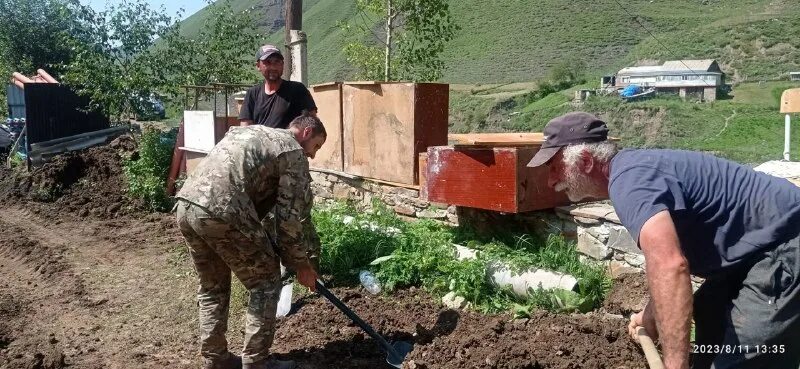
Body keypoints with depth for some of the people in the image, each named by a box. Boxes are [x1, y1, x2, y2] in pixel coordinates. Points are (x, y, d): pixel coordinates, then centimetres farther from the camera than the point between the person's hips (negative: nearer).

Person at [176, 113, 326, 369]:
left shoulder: (247, 132, 31)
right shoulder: (294, 153, 7)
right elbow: (292, 217, 3)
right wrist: (301, 263, 15)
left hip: (186, 205, 8)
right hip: (222, 211, -8)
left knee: (212, 287, 24)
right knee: (266, 282, 10)